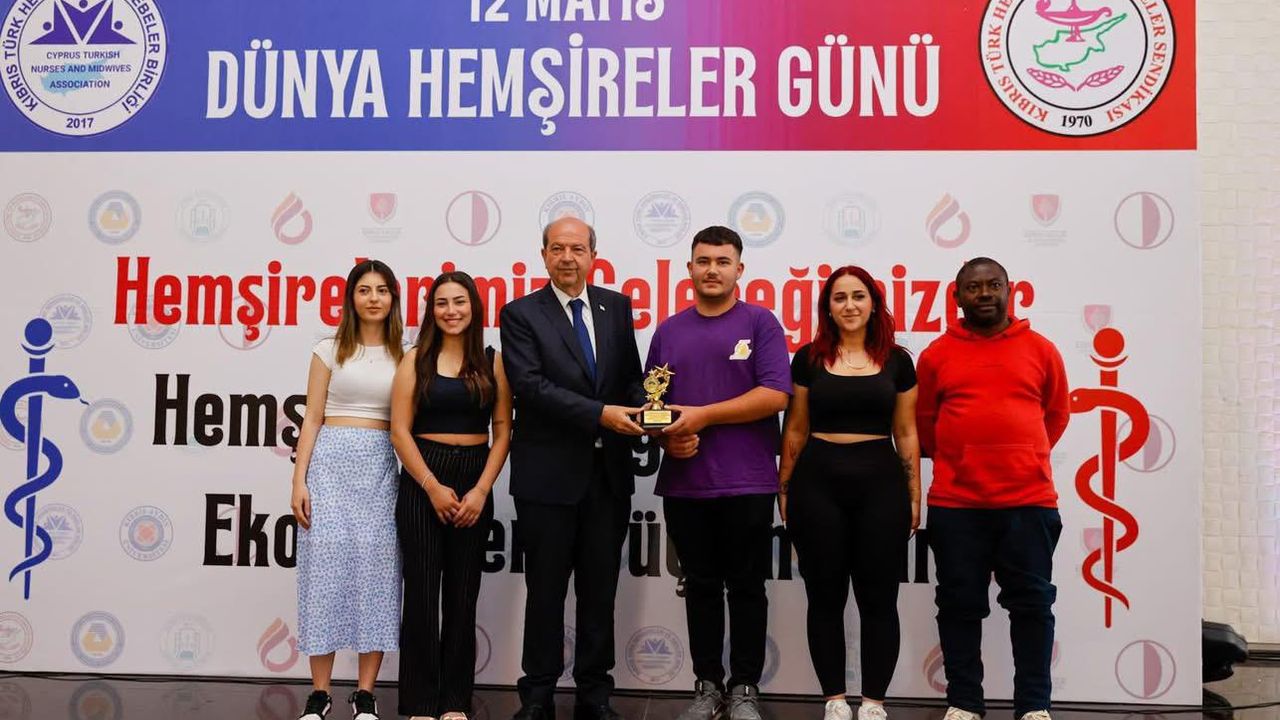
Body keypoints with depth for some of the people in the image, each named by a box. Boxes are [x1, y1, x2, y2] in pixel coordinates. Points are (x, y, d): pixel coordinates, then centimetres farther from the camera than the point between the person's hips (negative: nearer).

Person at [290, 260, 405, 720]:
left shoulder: (404, 358, 10)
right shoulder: (329, 351, 6)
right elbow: (312, 420, 3)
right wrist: (299, 480, -6)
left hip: (381, 467, 1)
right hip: (332, 462, -1)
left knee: (375, 569, 0)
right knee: (327, 565, -3)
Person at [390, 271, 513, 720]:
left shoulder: (493, 362, 4)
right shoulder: (416, 361, 1)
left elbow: (502, 431, 1)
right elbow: (400, 431, -4)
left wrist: (481, 490, -9)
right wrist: (433, 486, -12)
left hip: (475, 483, 1)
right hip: (422, 482, -1)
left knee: (463, 592, 7)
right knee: (422, 591, 1)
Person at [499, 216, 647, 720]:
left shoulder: (617, 307, 9)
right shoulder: (521, 314, -3)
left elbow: (632, 375, 9)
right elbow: (530, 384, -15)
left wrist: (639, 407, -14)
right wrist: (601, 414, -23)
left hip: (609, 473, 3)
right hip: (549, 474, -3)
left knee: (600, 590, 11)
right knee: (546, 590, 8)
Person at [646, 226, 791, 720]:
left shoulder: (760, 323, -1)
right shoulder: (669, 331, 11)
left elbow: (775, 395, -12)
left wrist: (702, 416, -14)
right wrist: (668, 436, -7)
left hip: (746, 483, -3)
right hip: (683, 483, 3)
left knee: (746, 588, 6)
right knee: (701, 587, 11)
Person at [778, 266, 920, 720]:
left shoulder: (896, 360, 5)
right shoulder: (809, 358, 4)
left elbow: (906, 434, 7)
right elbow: (795, 430, 8)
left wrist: (913, 495, 4)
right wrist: (783, 489, 5)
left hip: (880, 483, 0)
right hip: (818, 483, 0)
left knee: (878, 598, 5)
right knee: (825, 597, 7)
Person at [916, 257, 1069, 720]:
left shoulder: (1040, 350, 5)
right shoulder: (937, 354, 3)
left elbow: (1056, 414, 14)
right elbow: (924, 422, 12)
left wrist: (1024, 459, 13)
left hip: (1028, 500, 0)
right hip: (955, 503, 0)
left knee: (1031, 602, 5)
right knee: (960, 604, 6)